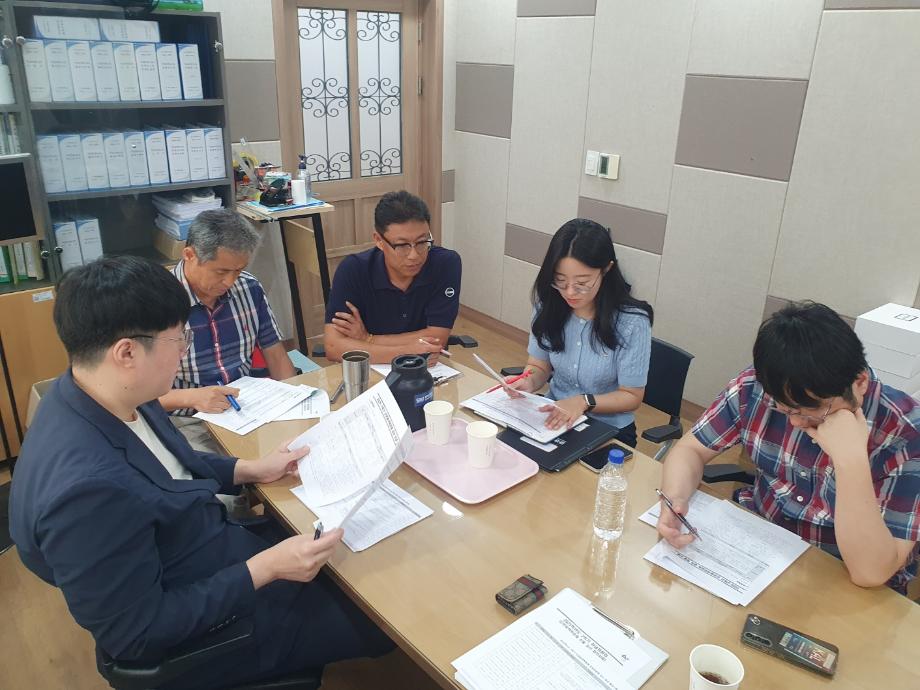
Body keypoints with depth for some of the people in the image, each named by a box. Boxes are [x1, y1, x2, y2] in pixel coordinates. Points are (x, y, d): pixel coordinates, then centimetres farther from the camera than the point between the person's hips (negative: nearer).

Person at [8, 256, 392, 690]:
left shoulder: (105, 400, -10)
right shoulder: (86, 488, -38)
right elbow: (137, 634, -28)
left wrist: (249, 470, 6)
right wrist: (265, 569, -28)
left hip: (218, 560, 8)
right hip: (199, 637, -8)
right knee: (379, 622, 6)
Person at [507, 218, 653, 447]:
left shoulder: (632, 322, -18)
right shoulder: (548, 306, -6)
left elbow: (631, 396, -9)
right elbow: (539, 366, 5)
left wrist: (584, 401, -25)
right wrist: (529, 382, -18)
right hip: (554, 419, 4)